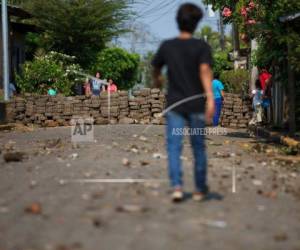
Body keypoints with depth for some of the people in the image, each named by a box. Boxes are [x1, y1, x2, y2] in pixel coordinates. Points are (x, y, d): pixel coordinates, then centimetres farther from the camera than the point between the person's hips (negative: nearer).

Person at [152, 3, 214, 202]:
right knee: (199, 147, 12)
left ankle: (177, 186, -18)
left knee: (174, 146, 0)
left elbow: (156, 68, 16)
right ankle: (200, 189, 21)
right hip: (196, 104, -1)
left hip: (175, 104, 1)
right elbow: (205, 71, -22)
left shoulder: (167, 46, 1)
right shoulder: (202, 46, -7)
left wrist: (157, 80, 39)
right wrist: (210, 98, -31)